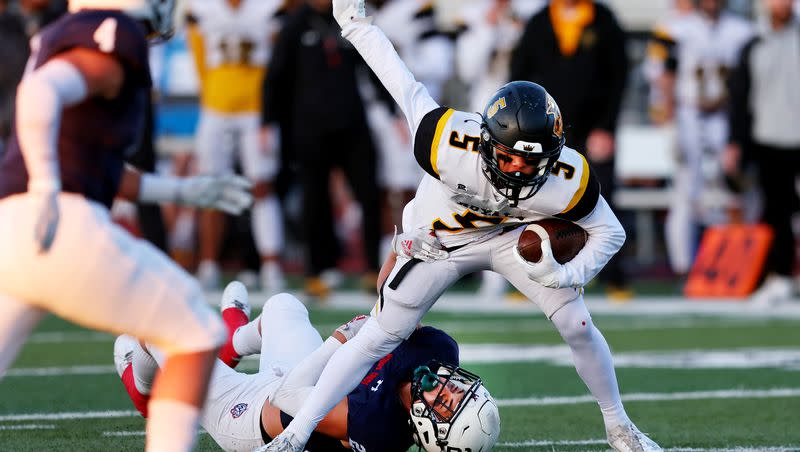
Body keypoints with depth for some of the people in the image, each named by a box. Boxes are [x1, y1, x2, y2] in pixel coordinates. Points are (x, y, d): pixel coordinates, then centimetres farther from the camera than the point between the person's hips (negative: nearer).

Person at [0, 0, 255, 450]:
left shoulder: (69, 39, 23)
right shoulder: (111, 44, -6)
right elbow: (39, 92, -26)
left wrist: (184, 191, 34)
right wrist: (46, 189, -25)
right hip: (61, 235, -9)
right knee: (198, 337, 7)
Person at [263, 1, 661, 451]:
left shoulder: (568, 180, -34)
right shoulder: (451, 145, -41)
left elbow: (611, 233, -15)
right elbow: (409, 92, -23)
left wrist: (566, 275, -30)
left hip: (510, 235, 2)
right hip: (439, 240, -2)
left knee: (578, 326, -2)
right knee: (378, 338, -6)